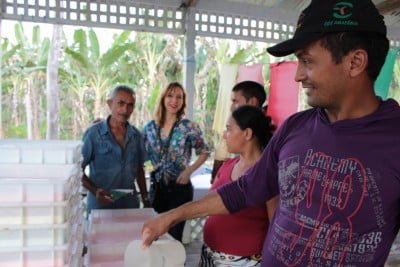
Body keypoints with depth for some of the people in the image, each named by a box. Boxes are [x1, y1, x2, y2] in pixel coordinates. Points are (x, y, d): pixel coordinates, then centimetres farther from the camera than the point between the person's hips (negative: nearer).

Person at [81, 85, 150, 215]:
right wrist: (95, 191, -19)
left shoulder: (136, 135, 4)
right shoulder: (93, 133, -8)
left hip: (130, 204, 3)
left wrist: (146, 200, 10)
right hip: (100, 206, -3)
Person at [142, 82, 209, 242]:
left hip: (179, 187, -3)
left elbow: (204, 153, -1)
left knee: (174, 235, 3)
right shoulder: (150, 127, 0)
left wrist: (189, 170, -11)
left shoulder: (189, 127, -9)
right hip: (157, 187, 4)